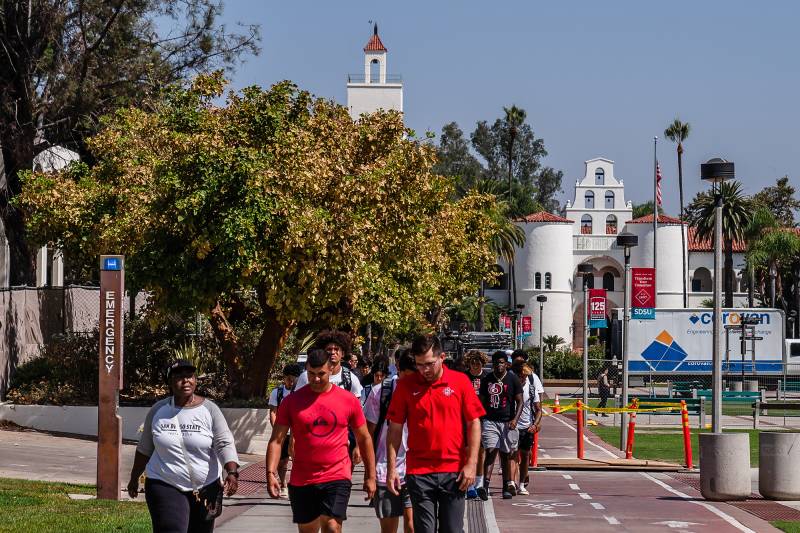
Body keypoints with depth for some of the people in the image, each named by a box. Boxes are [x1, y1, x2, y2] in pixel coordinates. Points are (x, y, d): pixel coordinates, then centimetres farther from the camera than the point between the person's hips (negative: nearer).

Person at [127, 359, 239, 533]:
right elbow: (145, 448, 14)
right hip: (165, 486, -1)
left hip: (205, 488, 1)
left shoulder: (209, 410, -4)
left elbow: (225, 444, -13)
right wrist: (134, 478, 20)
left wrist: (232, 472, -29)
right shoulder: (157, 411, 2)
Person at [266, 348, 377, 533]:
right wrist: (271, 473, -12)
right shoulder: (292, 401, 1)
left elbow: (364, 439, 11)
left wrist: (370, 476, 10)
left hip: (337, 477, -2)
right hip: (301, 481, 2)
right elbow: (276, 440, 0)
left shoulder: (349, 400, 1)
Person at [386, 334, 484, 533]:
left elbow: (473, 424, 2)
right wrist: (391, 468, 0)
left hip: (454, 471, 0)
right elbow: (395, 430, 5)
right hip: (419, 471, 0)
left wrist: (471, 464, -4)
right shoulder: (405, 386, 1)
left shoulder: (461, 381, 0)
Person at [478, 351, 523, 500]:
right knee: (490, 452, -13)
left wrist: (515, 419, -15)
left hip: (507, 422, 0)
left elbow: (519, 401, 0)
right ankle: (485, 486, -24)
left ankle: (506, 487, 17)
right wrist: (479, 421, 9)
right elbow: (482, 402, 14)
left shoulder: (513, 379, 1)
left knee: (505, 455, 8)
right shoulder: (486, 380, 8)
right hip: (489, 421, 0)